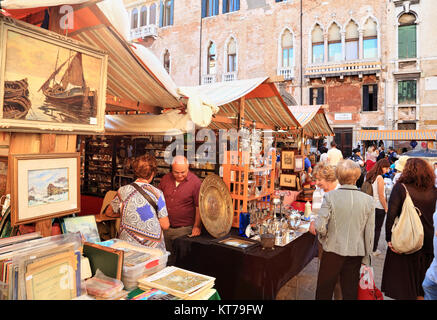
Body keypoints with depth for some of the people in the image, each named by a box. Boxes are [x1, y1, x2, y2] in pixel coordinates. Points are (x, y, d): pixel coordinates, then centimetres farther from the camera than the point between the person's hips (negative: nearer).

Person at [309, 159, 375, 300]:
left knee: (324, 292, 13)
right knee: (350, 292, 17)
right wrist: (366, 258, 11)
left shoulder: (330, 196, -13)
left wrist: (314, 225, 6)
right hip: (356, 253, 3)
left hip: (333, 250, -2)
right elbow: (369, 233, 0)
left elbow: (320, 227, -17)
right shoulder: (368, 200, -5)